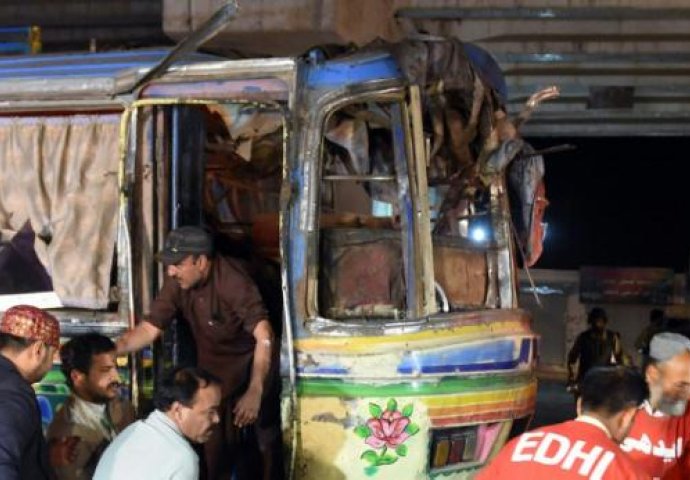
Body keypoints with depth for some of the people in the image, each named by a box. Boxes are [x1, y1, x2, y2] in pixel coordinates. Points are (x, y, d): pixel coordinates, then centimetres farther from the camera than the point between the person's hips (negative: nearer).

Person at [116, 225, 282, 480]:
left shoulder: (232, 280, -33)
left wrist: (255, 391, -48)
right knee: (216, 446, 9)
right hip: (215, 369, 5)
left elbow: (264, 336, -39)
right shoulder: (176, 283, -15)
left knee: (267, 439, 4)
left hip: (253, 366, -5)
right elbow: (149, 328, -13)